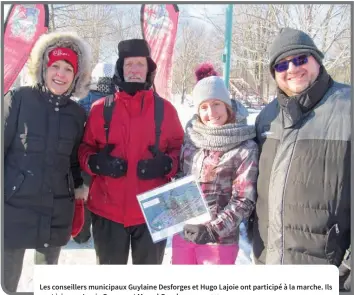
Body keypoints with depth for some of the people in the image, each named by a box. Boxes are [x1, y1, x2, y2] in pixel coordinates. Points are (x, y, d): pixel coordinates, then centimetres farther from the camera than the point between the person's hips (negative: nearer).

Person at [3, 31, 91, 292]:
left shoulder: (78, 114, 5)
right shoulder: (18, 99, -5)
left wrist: (79, 187, 12)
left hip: (57, 212, 3)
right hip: (14, 206, -3)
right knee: (8, 277, 5)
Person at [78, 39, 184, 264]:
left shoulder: (165, 109, 1)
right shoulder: (101, 108, 2)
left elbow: (179, 149, 6)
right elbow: (85, 149, 7)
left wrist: (166, 164, -15)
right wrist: (96, 162, -14)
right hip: (107, 210, 1)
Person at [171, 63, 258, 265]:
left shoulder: (245, 148, -14)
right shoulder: (192, 136, 2)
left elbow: (244, 201, -13)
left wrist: (213, 230, -19)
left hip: (219, 239, -5)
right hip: (182, 231, 5)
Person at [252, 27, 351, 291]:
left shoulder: (346, 107, -10)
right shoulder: (268, 116, 8)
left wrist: (350, 261, -14)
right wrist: (252, 231, 17)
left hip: (324, 259, -5)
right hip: (267, 255, 6)